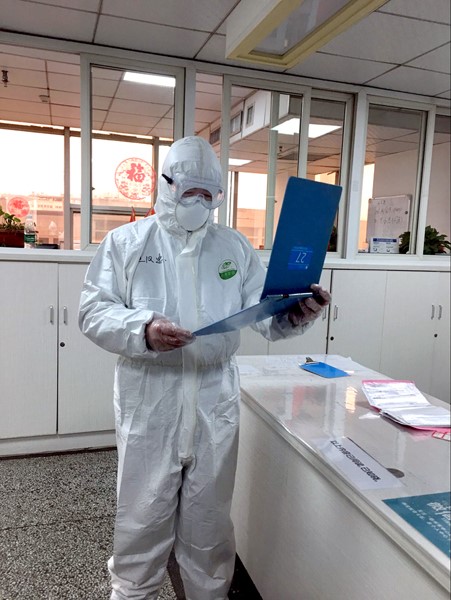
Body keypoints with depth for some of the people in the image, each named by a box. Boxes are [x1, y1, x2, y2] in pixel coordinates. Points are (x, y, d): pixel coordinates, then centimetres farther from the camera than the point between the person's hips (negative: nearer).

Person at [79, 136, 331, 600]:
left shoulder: (235, 246, 9)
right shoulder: (126, 241, 3)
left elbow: (266, 316, 3)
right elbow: (93, 312, -5)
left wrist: (297, 314, -18)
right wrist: (142, 329, -23)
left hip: (215, 401, 2)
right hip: (149, 401, -2)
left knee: (210, 516, 17)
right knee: (144, 515, 11)